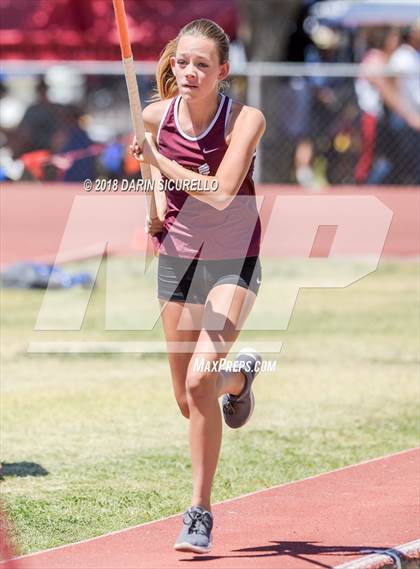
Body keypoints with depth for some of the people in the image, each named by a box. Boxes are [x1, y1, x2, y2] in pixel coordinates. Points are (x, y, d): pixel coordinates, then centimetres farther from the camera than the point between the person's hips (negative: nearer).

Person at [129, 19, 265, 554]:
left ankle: (200, 512, -10)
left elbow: (221, 194, -31)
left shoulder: (245, 120, -18)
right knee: (186, 398, 9)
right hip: (177, 259, 4)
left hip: (234, 262, -4)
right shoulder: (155, 116, -6)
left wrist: (160, 162, -28)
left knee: (201, 378, -23)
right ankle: (240, 375, 47)